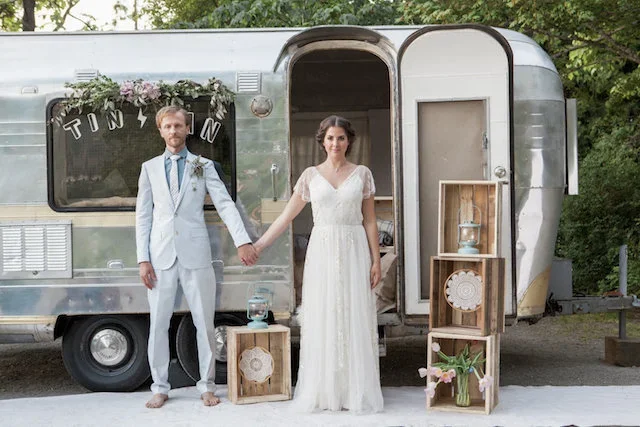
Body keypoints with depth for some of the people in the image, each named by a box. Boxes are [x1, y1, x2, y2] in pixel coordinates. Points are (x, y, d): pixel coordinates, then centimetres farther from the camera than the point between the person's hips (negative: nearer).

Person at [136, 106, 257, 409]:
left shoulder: (203, 166, 6)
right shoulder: (150, 168, 10)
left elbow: (225, 204, -5)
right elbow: (143, 216, 7)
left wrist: (243, 241, -18)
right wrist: (143, 259, -1)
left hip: (195, 255, -1)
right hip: (161, 256, 1)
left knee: (204, 322, 4)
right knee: (158, 324, 5)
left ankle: (207, 386, 16)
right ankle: (160, 388, 17)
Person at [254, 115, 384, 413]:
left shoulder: (362, 174, 4)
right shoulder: (311, 175, 5)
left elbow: (369, 221, 5)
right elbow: (286, 216, 6)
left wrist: (376, 260, -1)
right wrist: (258, 246, 1)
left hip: (354, 253, 0)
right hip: (322, 253, 1)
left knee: (355, 320, 2)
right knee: (321, 321, 3)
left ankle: (356, 391, 11)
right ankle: (323, 391, 12)